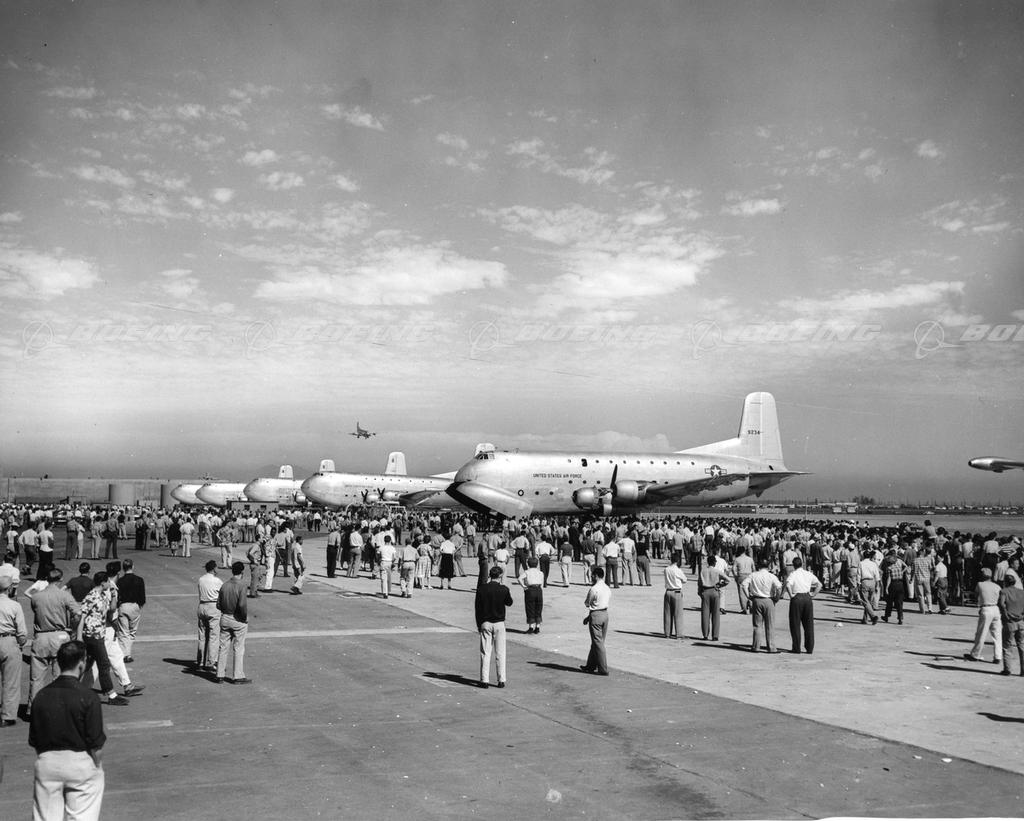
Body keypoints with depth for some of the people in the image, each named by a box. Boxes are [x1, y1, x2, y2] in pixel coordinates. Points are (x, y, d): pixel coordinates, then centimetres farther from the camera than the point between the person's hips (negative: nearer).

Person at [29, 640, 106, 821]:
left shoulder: (42, 696, 1)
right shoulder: (87, 697, -12)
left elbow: (34, 741, 7)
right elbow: (95, 745, -11)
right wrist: (97, 768, 2)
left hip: (46, 761, 4)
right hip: (80, 762, -4)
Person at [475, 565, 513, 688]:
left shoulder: (481, 589, -5)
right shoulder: (504, 589, -9)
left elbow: (477, 608, 0)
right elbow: (509, 603, 8)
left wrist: (479, 625, 8)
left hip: (485, 624, 1)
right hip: (499, 624, -1)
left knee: (485, 653, 5)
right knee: (500, 653, 7)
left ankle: (484, 680, 5)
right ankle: (501, 680, 8)